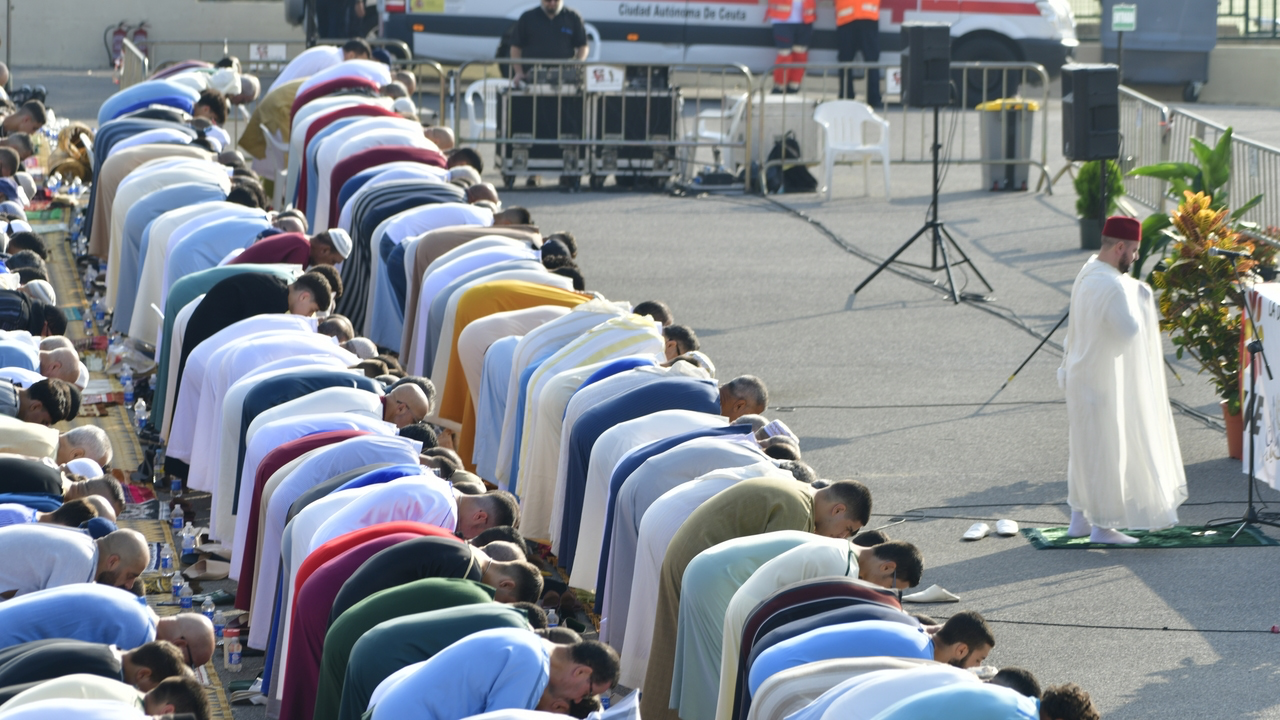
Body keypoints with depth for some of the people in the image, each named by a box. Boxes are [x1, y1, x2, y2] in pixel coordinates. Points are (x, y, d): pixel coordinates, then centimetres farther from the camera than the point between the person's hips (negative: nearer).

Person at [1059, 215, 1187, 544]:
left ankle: (1080, 517, 25)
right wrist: (1141, 298, -11)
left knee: (1086, 447, 17)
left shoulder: (1088, 273, 7)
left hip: (1084, 376, 10)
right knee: (1105, 450, -1)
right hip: (1103, 380, -10)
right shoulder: (1111, 286, -25)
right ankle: (1101, 525, 5)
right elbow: (1129, 330, -24)